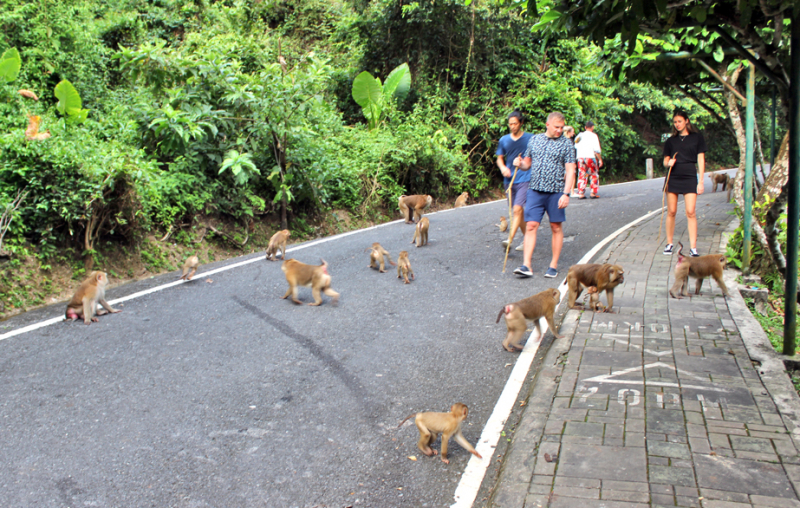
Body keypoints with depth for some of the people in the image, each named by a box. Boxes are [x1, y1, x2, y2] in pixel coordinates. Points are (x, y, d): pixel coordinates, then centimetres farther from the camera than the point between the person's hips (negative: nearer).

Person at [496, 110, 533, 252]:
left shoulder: (530, 138, 0)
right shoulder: (504, 140, 9)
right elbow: (500, 158, 15)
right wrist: (503, 168, -4)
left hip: (525, 179, -5)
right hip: (509, 180, 5)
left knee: (517, 210, -19)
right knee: (517, 212, 12)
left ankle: (509, 240, -23)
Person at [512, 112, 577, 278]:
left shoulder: (566, 144, 2)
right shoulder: (534, 139, 11)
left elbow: (570, 171, -4)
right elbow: (528, 162, 20)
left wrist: (566, 193, -14)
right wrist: (520, 163, -4)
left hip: (556, 192, -2)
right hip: (535, 190, 2)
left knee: (556, 227, 5)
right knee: (531, 226, -6)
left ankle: (553, 265, 14)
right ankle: (526, 266, -9)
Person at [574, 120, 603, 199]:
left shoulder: (580, 135, 10)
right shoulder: (593, 136, -5)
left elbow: (576, 146, 13)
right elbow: (596, 149, -9)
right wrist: (600, 159, -4)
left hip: (580, 157, 4)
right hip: (590, 157, -4)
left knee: (582, 176, 6)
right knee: (594, 175, 8)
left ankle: (581, 193, 0)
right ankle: (593, 193, 6)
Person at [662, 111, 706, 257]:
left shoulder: (697, 137, 6)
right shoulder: (671, 141, 12)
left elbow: (700, 159, 5)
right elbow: (665, 161, 14)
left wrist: (701, 181, -1)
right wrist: (668, 163, -11)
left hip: (690, 177, -2)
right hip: (673, 177, 2)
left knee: (690, 212, -9)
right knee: (671, 212, 3)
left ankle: (693, 248, -8)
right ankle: (669, 244, 15)